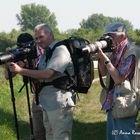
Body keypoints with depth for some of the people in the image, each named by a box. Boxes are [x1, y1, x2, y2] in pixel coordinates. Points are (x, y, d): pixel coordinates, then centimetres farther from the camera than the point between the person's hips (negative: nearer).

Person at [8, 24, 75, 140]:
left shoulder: (60, 50, -11)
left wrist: (20, 70, -17)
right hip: (47, 104, 9)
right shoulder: (45, 53, 16)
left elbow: (47, 74, -21)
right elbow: (39, 75, 14)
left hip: (60, 104, -9)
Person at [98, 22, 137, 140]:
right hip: (112, 105, 9)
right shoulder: (116, 53, 10)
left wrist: (106, 59, -20)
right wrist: (100, 57, -1)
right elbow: (103, 72, 15)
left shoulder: (130, 54, -16)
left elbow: (119, 80, -21)